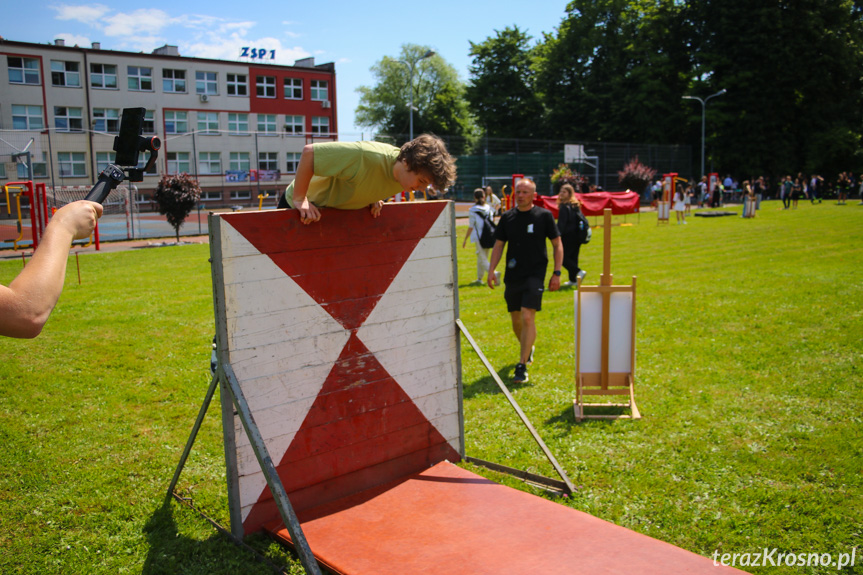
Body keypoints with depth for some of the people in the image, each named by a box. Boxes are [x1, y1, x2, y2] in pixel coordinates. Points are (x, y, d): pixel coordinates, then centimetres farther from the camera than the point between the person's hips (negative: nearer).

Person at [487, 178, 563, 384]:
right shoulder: (507, 217, 7)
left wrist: (557, 273, -4)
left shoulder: (544, 215, -2)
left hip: (535, 274, -4)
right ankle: (528, 349, 42)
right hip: (512, 276, 4)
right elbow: (498, 246, 13)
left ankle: (522, 366, -10)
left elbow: (557, 245, 3)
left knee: (528, 318, -16)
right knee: (516, 320, 13)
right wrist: (491, 271, 2)